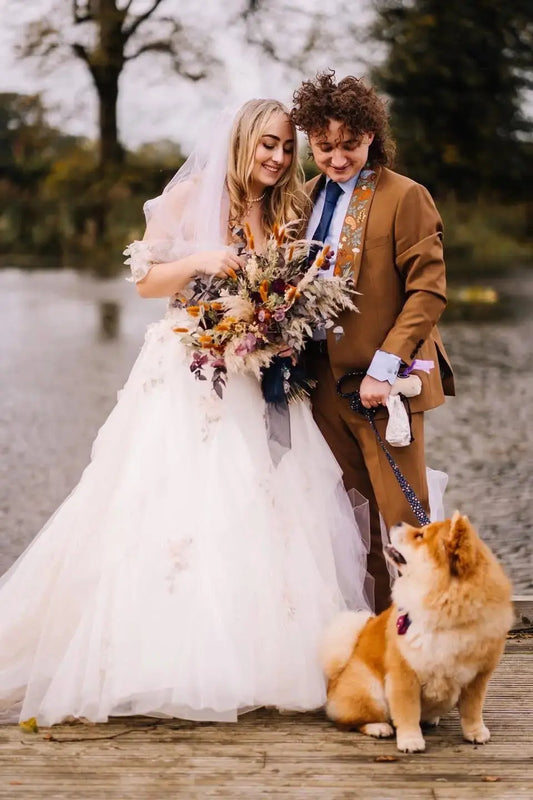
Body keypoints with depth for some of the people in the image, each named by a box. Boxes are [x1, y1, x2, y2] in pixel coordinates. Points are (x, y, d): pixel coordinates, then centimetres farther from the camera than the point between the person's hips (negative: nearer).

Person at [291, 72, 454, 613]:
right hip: (322, 378, 6)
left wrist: (384, 367, -17)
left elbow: (428, 292, -11)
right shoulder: (306, 198, 12)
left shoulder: (405, 198, -7)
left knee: (403, 517, 0)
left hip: (381, 381, -5)